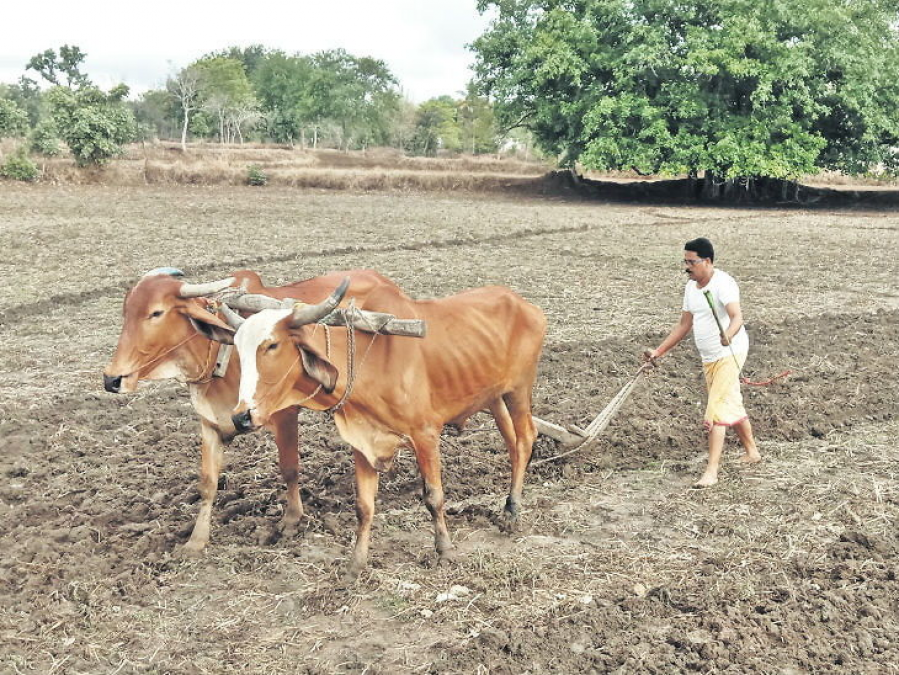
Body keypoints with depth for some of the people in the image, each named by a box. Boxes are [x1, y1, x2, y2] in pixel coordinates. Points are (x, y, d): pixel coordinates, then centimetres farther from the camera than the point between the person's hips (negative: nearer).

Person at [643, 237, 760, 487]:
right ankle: (752, 452, 38)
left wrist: (728, 336, -55)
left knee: (716, 413, -14)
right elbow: (684, 325, 15)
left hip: (729, 354, -9)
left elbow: (737, 316, -34)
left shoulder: (723, 283, -20)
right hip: (708, 357, 9)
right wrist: (658, 351, 14)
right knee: (733, 406, 21)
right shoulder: (691, 287, 7)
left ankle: (711, 471, -13)